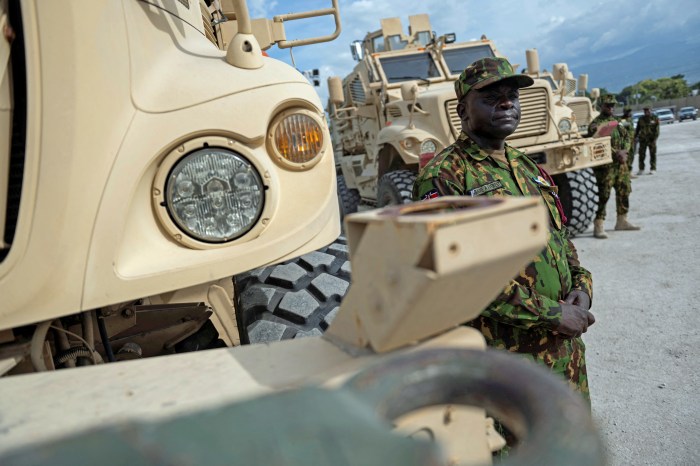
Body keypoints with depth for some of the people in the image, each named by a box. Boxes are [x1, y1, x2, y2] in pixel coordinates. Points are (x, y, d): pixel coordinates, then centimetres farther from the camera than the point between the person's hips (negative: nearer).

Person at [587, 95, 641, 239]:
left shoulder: (617, 121, 17)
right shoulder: (596, 124, -9)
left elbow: (626, 137, 14)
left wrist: (624, 151, -5)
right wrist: (615, 154, -23)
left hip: (621, 163, 8)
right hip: (605, 165, -8)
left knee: (624, 191, 15)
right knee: (603, 195, -9)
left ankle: (622, 221, 29)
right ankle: (599, 227, -6)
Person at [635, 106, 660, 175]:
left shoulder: (655, 118, 1)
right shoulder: (641, 119, 9)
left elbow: (657, 129, -3)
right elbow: (637, 128, 14)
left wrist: (655, 138, -11)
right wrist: (635, 136, 6)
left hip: (651, 139, -2)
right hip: (643, 139, 2)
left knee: (652, 154, 2)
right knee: (641, 154, 2)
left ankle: (653, 169, 8)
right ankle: (641, 169, 10)